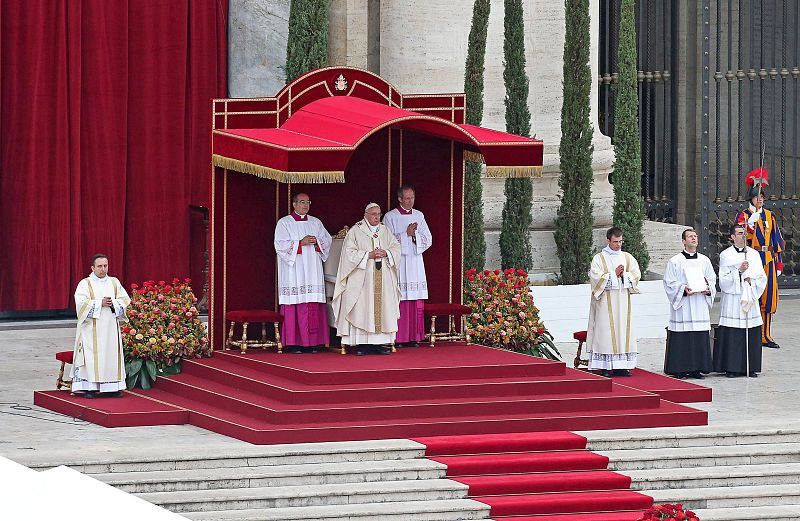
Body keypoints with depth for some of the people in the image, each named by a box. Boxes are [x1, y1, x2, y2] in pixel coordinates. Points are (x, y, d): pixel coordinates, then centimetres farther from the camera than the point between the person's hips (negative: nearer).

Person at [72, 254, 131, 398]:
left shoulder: (114, 283, 11)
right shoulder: (85, 284, 0)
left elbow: (125, 299, 8)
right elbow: (81, 302, -13)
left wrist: (113, 303, -12)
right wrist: (100, 303, -19)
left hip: (110, 327, 4)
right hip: (92, 330, -4)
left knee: (112, 354, 2)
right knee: (92, 356, -9)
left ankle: (110, 387, 7)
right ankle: (90, 387, -8)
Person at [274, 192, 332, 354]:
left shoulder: (315, 223, 17)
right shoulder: (284, 223, 3)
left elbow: (327, 240, 13)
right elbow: (280, 244, -8)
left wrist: (316, 242, -7)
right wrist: (300, 243, -15)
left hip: (313, 270, 4)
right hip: (293, 272, -4)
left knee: (313, 306, -1)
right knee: (295, 304, -10)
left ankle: (312, 342, 0)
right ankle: (292, 342, -8)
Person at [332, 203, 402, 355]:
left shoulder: (385, 231, 13)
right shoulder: (355, 231, 0)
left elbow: (396, 248, 12)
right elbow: (350, 252, -7)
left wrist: (385, 253, -8)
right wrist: (369, 255, -16)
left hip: (383, 278, 4)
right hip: (362, 278, -4)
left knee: (382, 307, 0)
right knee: (363, 309, -8)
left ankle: (379, 342, 2)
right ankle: (362, 343, -7)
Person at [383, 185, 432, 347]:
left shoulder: (419, 216, 13)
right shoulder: (390, 217, 1)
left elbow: (428, 239, 7)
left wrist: (414, 235, -10)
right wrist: (407, 234, -13)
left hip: (416, 262, 4)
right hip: (398, 262, -4)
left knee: (416, 301, 1)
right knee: (399, 300, -9)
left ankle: (414, 336, 5)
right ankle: (398, 337, -7)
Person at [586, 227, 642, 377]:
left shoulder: (628, 258, 12)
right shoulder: (599, 258, 1)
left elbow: (636, 275, 5)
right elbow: (596, 277, -9)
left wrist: (624, 275, -11)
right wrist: (614, 274, -13)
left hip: (623, 301, 4)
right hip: (606, 302, -4)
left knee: (623, 331, 1)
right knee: (606, 332, -7)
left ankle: (621, 366, 3)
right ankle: (605, 367, -6)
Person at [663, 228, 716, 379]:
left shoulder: (704, 260, 11)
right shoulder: (675, 262, -1)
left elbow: (712, 279, 16)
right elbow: (669, 283, -3)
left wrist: (708, 289, -5)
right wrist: (684, 289, -18)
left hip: (700, 305, 4)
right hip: (682, 306, -4)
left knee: (700, 338, 2)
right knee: (682, 338, -6)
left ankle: (697, 368, 8)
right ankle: (680, 369, -2)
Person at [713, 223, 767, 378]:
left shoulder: (754, 254, 11)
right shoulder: (725, 255, 2)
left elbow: (762, 278, 10)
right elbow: (723, 281, -5)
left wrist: (751, 280, -8)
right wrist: (739, 271, -15)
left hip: (750, 300, 3)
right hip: (732, 300, -3)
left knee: (752, 335, 1)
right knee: (732, 335, -7)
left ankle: (751, 368, 7)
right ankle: (731, 368, -2)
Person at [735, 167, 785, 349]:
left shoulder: (770, 216, 14)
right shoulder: (744, 215, 0)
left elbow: (777, 239, 15)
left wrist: (779, 263, 11)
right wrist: (751, 222, -31)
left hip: (768, 260, 5)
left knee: (768, 298, 3)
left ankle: (765, 336, 8)